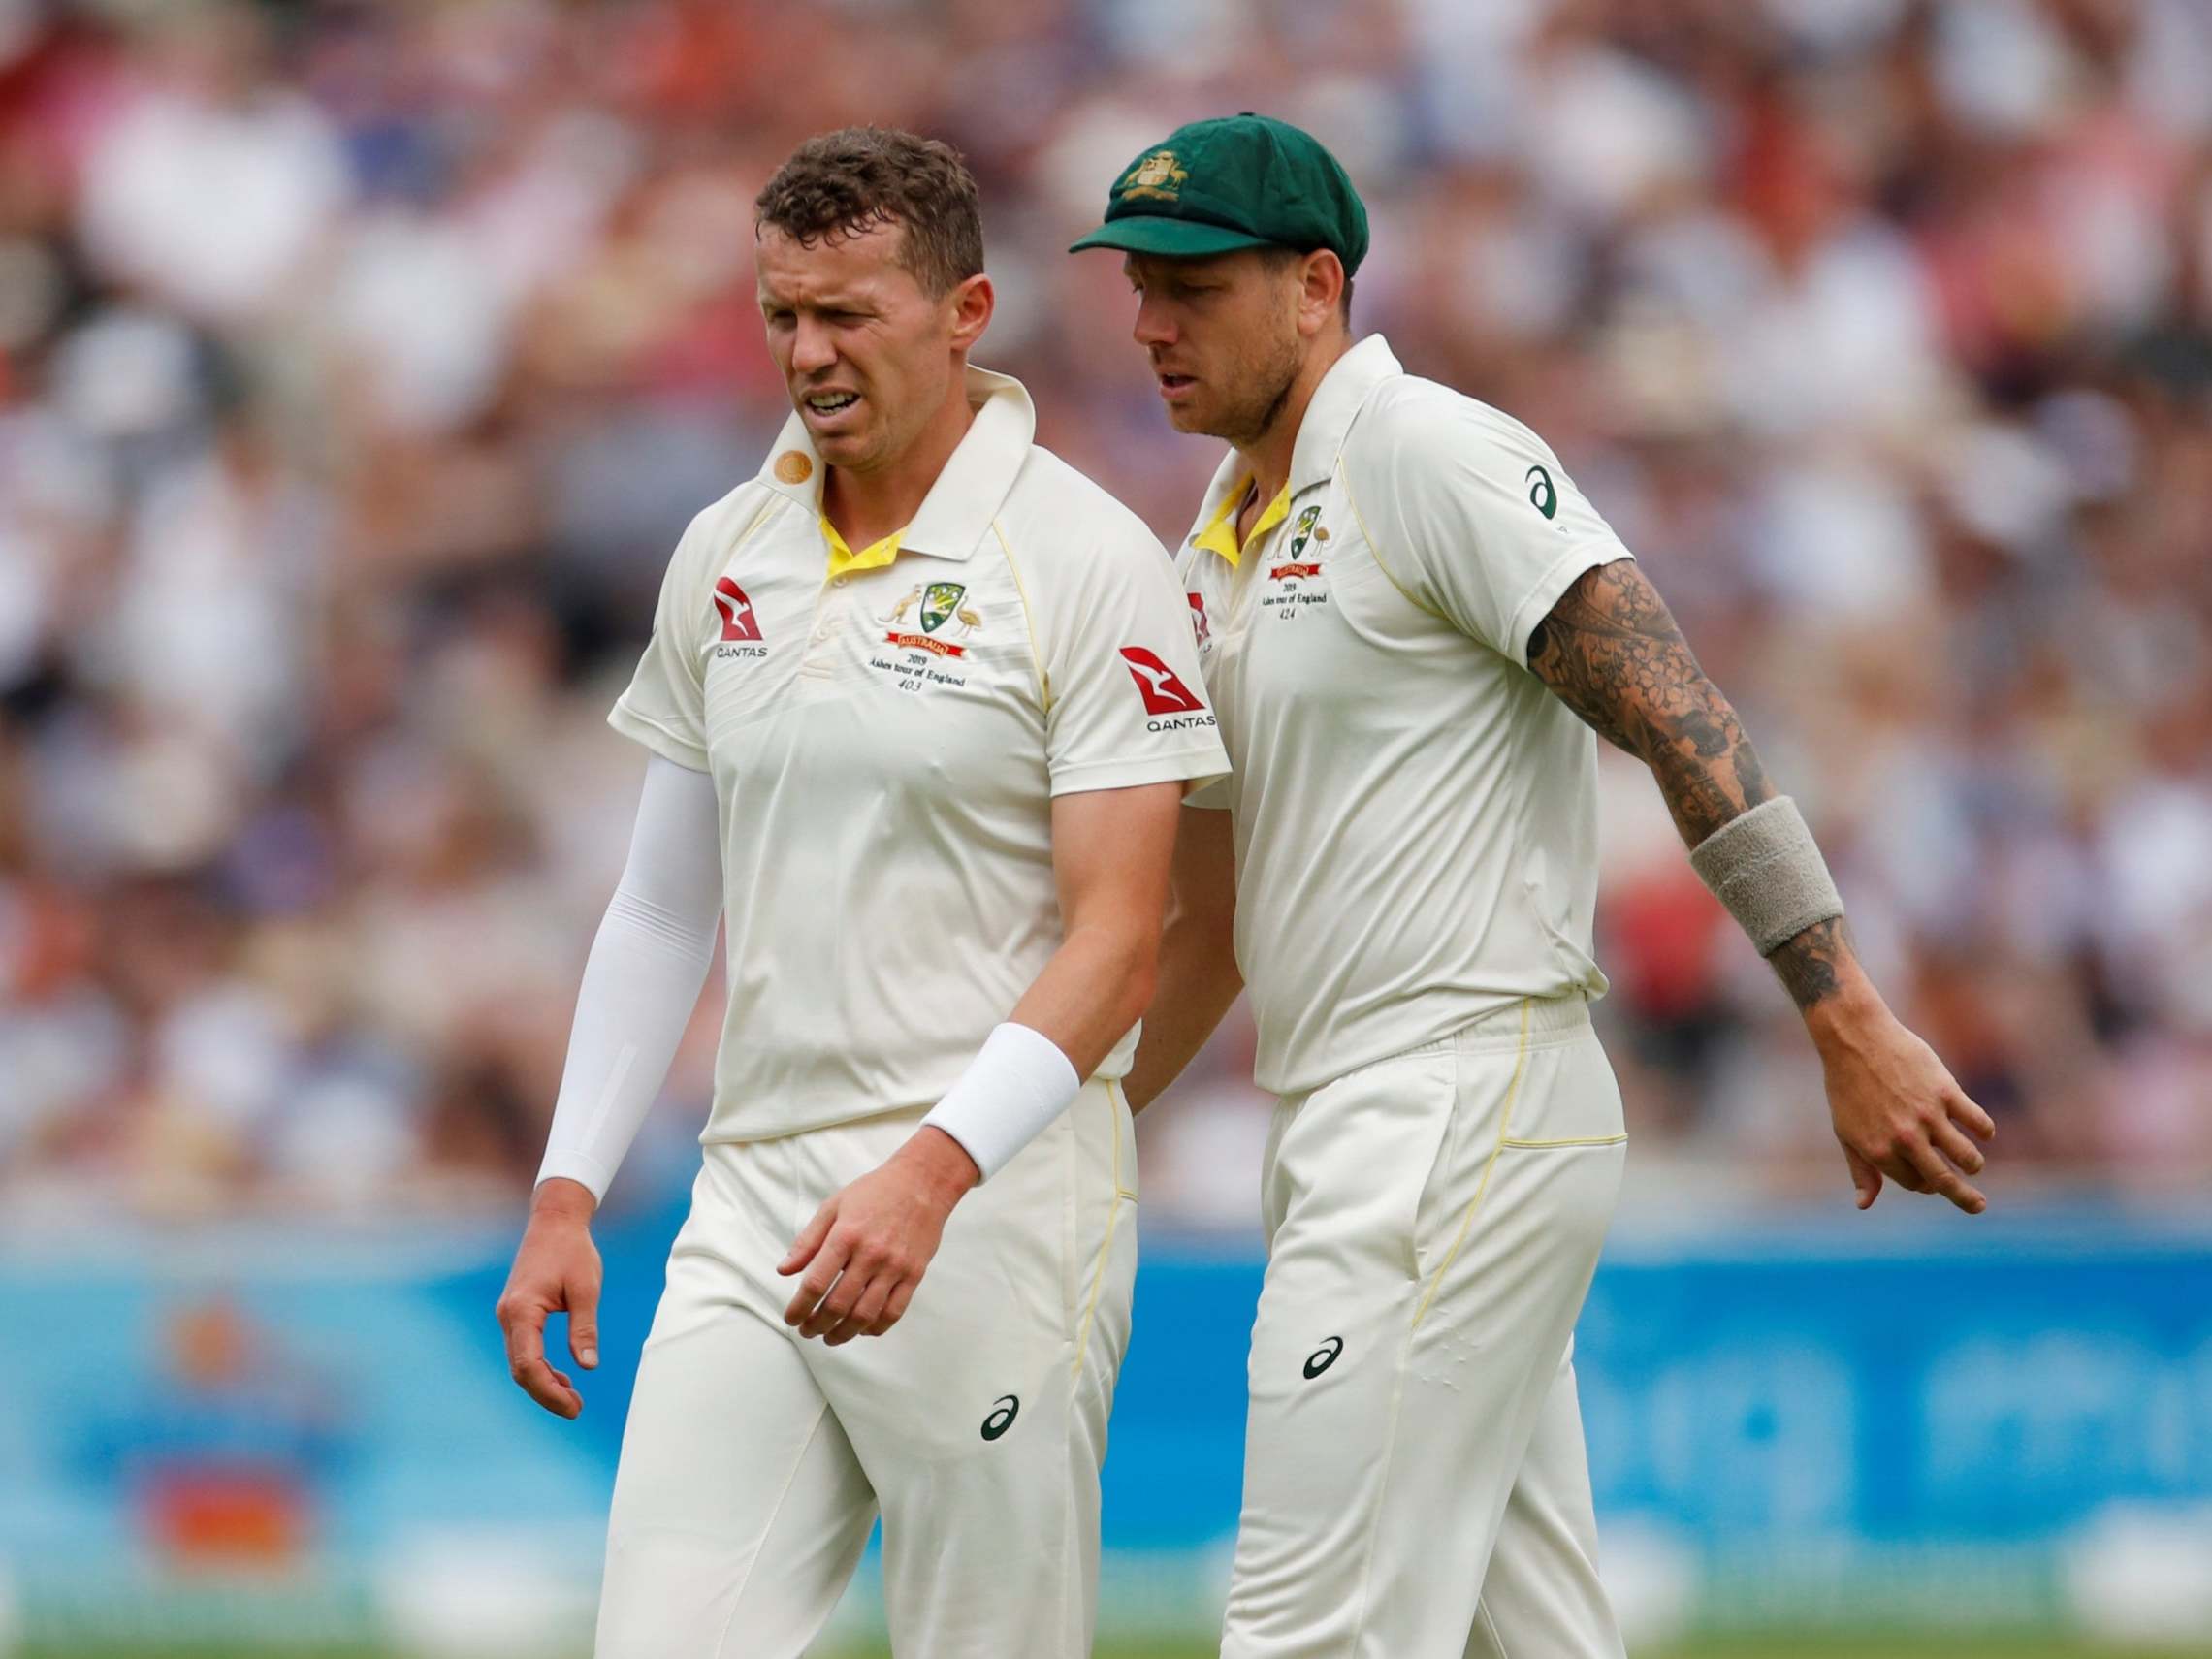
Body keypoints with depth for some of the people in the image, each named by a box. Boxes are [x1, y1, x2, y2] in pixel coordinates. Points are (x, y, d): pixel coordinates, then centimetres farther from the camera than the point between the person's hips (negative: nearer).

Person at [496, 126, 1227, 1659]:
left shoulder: (1091, 564, -7)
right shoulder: (727, 557, 12)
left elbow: (1114, 947, -12)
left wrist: (931, 1174, -25)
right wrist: (568, 1191, 12)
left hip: (990, 1205, -5)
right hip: (754, 1197, 5)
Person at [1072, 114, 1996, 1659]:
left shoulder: (1427, 453, -9)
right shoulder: (1216, 559, 19)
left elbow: (1678, 715, -17)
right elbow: (1209, 928, 26)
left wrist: (1852, 1028, -24)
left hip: (1470, 1111, -9)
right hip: (1355, 1147, 9)